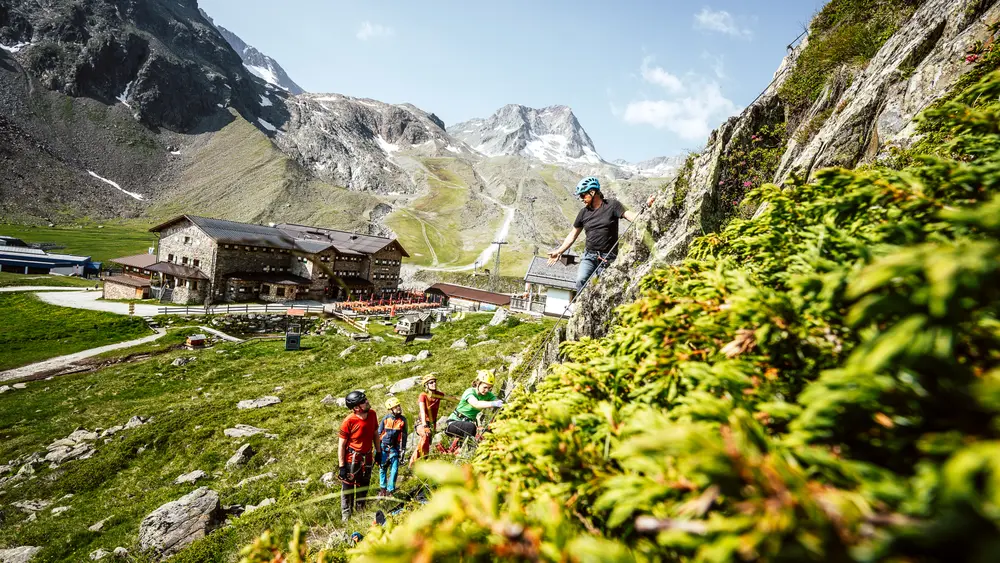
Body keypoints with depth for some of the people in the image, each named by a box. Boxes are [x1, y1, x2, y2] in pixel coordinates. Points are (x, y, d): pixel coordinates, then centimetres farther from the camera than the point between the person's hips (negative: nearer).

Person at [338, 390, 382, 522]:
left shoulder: (372, 414, -9)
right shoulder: (348, 422, -25)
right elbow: (341, 445, -17)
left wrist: (378, 452, 10)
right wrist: (342, 466, -14)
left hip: (367, 457, 5)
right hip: (351, 459, -5)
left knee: (363, 486, 22)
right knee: (348, 487, 11)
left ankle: (360, 510, 44)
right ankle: (346, 515, 33)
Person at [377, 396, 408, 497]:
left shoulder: (403, 420, -4)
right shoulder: (386, 419, -7)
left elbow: (404, 436, 3)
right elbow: (379, 433, 3)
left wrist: (403, 449, 2)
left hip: (395, 448, 0)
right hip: (384, 447, 0)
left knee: (394, 469, -4)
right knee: (383, 468, 9)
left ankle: (390, 491, 9)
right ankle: (383, 488, 29)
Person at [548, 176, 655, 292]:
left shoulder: (612, 204, 0)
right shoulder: (584, 212, 9)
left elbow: (632, 217, -10)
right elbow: (572, 235, 15)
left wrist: (646, 206, -27)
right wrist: (559, 252, 11)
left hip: (608, 257, -3)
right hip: (589, 255, 3)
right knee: (581, 280, -20)